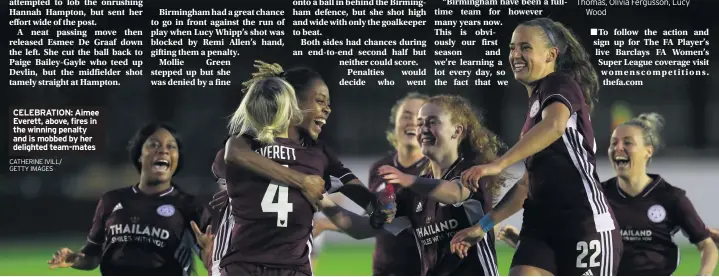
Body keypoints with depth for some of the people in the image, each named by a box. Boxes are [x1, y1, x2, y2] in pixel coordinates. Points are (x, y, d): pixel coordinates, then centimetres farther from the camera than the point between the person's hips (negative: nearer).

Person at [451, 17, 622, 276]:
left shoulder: (559, 84, -4)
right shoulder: (536, 103, 22)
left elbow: (555, 125, -29)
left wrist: (498, 164, -36)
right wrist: (484, 225, 26)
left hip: (584, 224, -8)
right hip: (541, 225, 8)